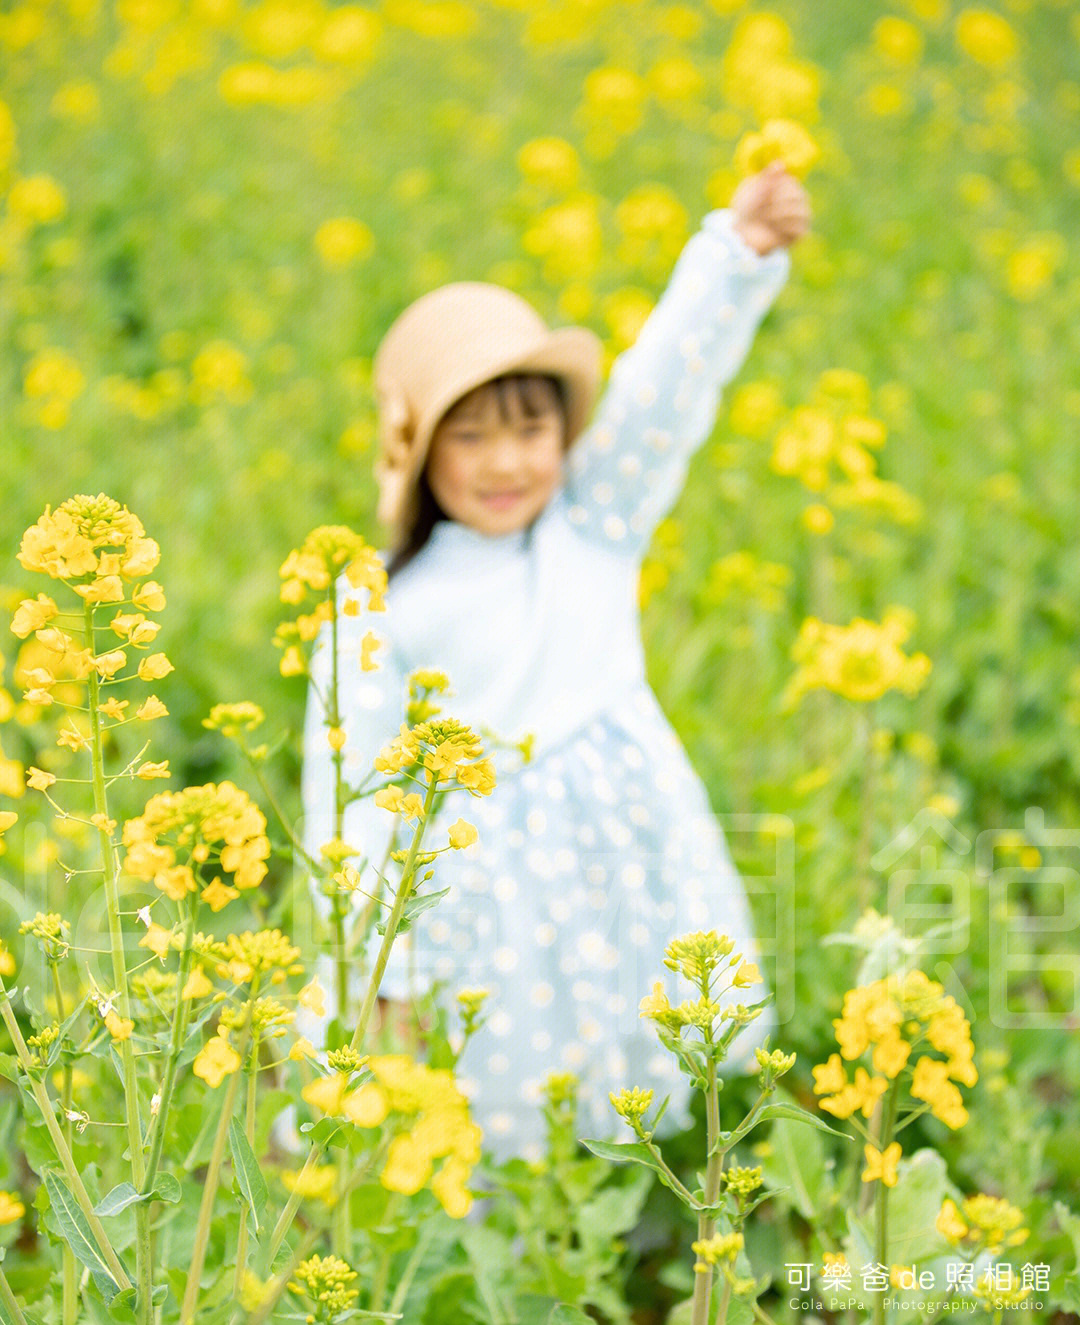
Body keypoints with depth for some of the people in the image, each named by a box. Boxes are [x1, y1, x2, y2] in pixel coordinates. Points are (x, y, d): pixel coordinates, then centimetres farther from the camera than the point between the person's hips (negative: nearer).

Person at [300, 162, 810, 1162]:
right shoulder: (383, 610, -7)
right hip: (490, 883, -2)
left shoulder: (597, 525, 0)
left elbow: (664, 391, -12)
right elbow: (353, 782, -4)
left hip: (627, 852, 2)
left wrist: (737, 251, -25)